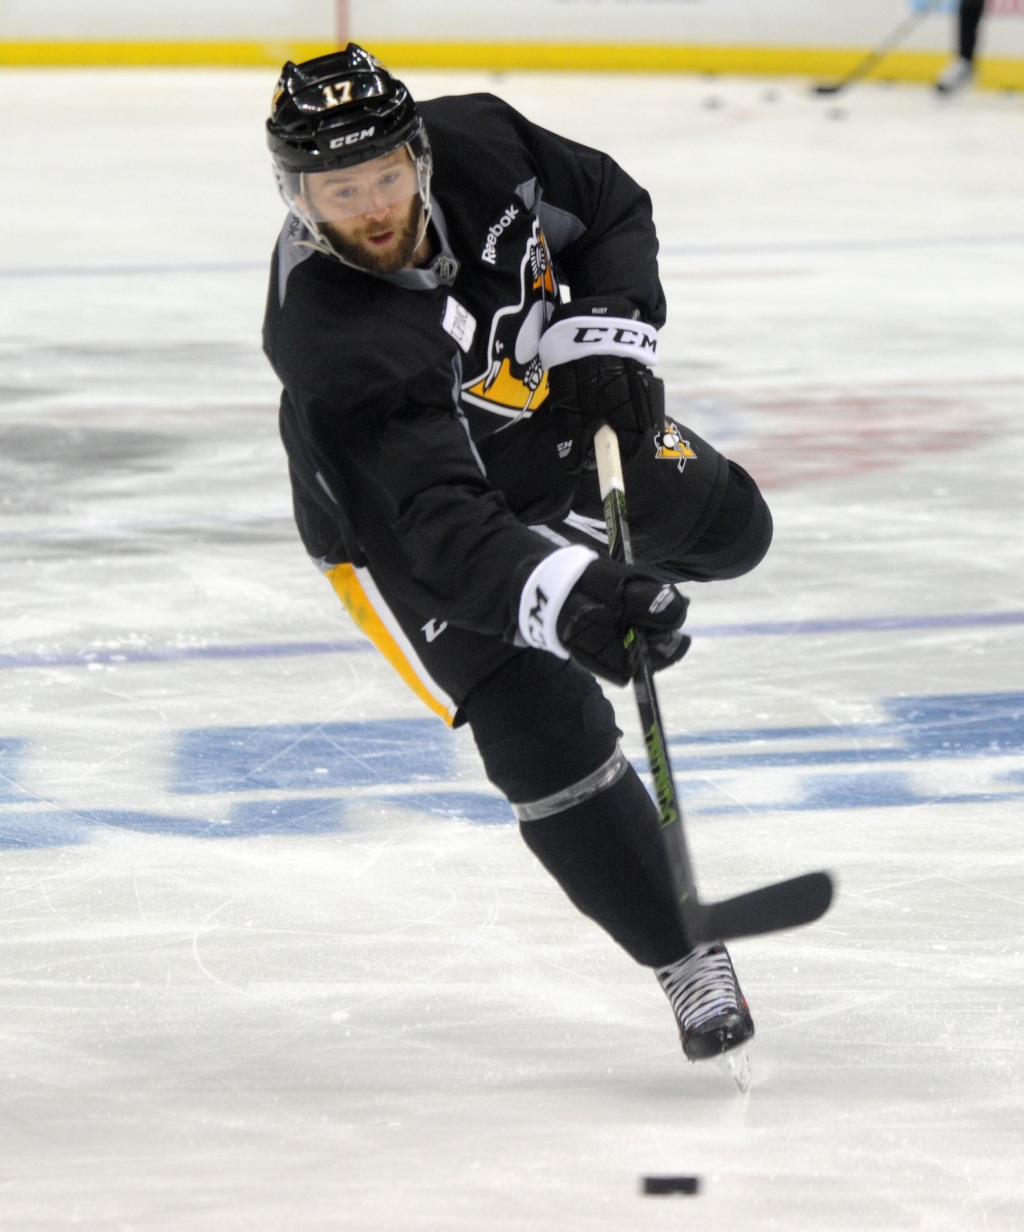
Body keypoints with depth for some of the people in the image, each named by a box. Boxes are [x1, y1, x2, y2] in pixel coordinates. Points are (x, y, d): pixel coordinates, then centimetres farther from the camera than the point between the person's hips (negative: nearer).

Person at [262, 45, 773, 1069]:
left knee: (722, 525, 16)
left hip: (552, 425, 6)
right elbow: (441, 527, -47)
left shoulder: (478, 144, -25)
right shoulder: (330, 346, -40)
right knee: (547, 735, -17)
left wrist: (607, 332, -21)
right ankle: (689, 966, -6)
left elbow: (612, 209, -5)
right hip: (400, 520, -6)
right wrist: (565, 599, -61)